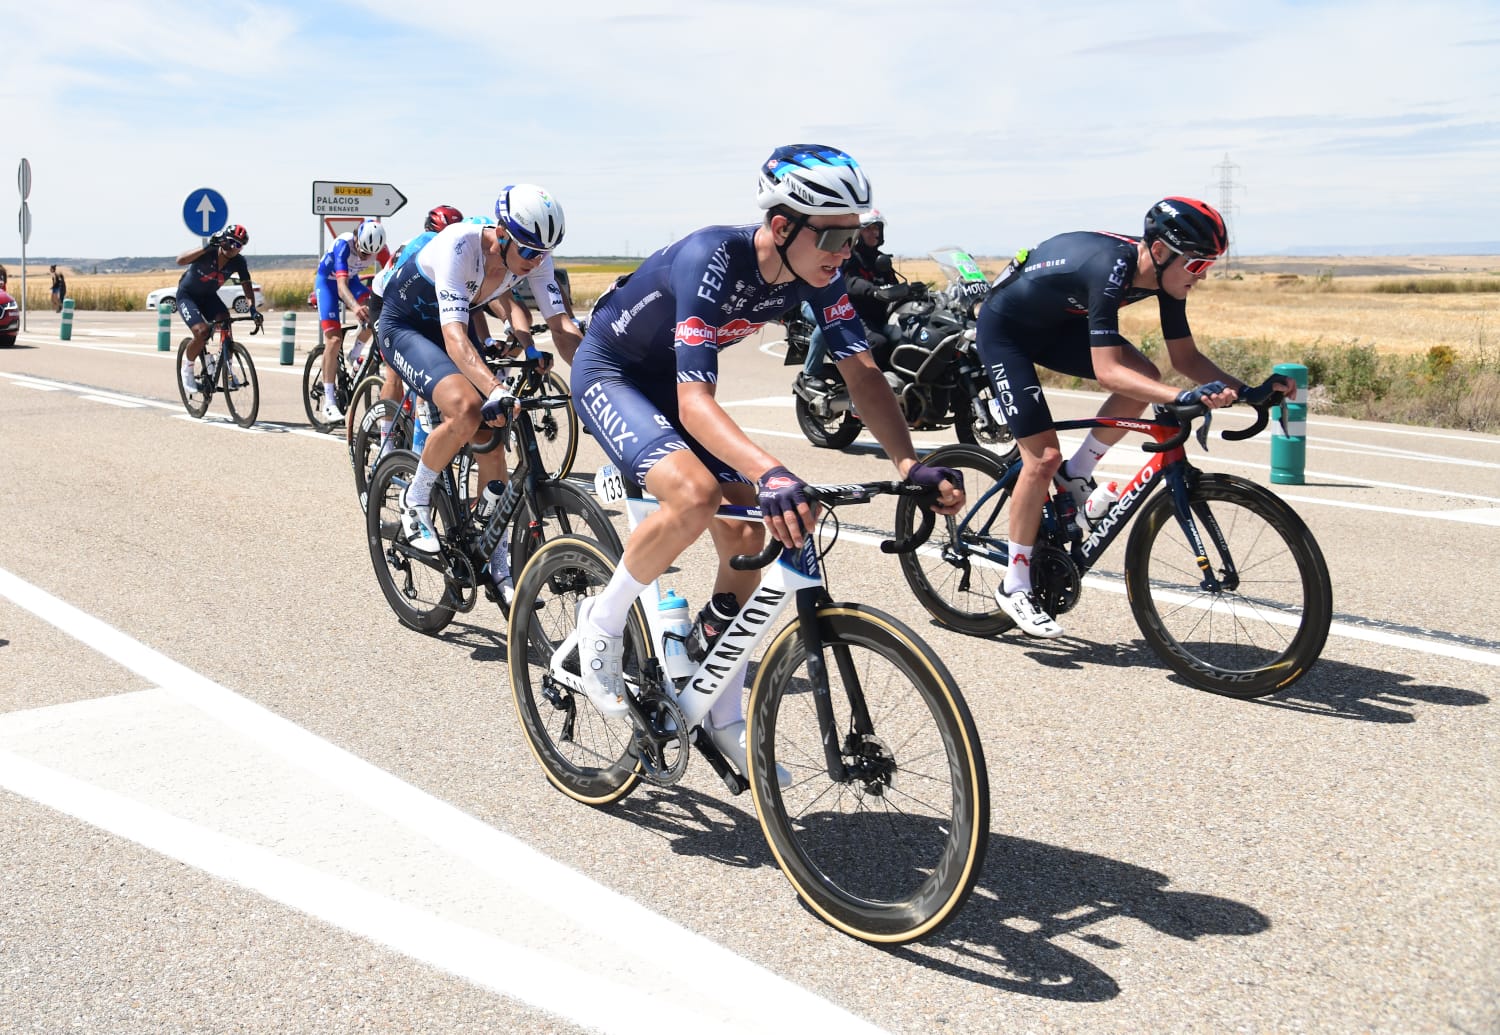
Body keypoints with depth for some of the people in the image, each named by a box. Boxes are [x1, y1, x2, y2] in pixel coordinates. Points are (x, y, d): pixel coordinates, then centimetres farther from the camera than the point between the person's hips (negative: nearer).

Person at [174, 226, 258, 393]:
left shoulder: (238, 262, -14)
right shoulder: (208, 253, -28)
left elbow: (247, 284, -12)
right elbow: (180, 261, -41)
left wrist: (252, 307, -29)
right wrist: (206, 247, -50)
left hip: (208, 296, 5)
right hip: (187, 295, -5)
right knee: (202, 331, -24)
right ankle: (187, 370, 0)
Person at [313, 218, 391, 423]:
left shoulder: (379, 249, -22)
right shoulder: (343, 244, -36)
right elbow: (341, 286, -46)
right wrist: (355, 307, -65)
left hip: (351, 279, 4)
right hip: (327, 280, -4)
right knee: (334, 339, -16)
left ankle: (354, 358, 0)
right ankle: (328, 403, -13)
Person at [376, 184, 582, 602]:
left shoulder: (533, 256, -19)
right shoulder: (459, 245, -36)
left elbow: (561, 324, -18)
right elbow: (453, 335, -43)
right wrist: (498, 390, -56)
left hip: (458, 323, 6)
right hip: (405, 327, -6)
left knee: (489, 437, -4)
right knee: (467, 410, -32)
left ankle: (499, 564, 6)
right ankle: (415, 500, -6)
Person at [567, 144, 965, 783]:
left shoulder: (817, 274, -17)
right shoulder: (710, 260, -36)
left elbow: (861, 373, -15)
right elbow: (695, 403, -44)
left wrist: (909, 464, -31)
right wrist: (769, 474, -60)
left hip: (673, 381, 7)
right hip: (610, 375, -7)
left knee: (747, 538, -3)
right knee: (695, 495, -33)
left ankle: (725, 718, 13)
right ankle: (603, 622, -6)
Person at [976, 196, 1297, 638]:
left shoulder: (1166, 274, -13)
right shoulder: (1110, 268, -37)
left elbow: (1185, 356, -7)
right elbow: (1107, 371, -42)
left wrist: (1244, 389, -20)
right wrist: (1184, 397, -51)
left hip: (1056, 323, 7)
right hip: (1005, 328, -7)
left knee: (1145, 378, -15)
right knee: (1044, 457, -12)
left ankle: (1077, 474, 5)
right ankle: (1014, 588, 1)